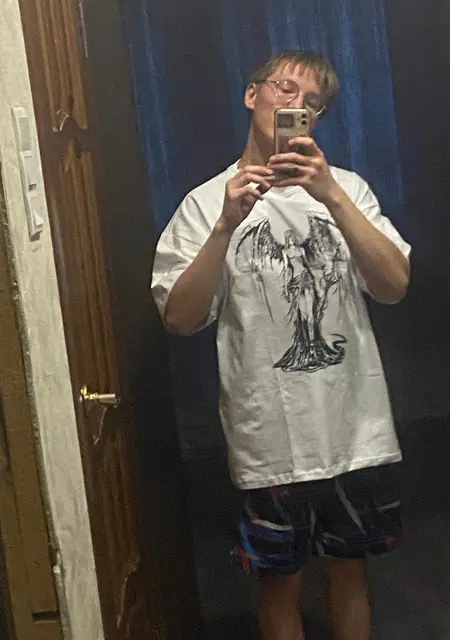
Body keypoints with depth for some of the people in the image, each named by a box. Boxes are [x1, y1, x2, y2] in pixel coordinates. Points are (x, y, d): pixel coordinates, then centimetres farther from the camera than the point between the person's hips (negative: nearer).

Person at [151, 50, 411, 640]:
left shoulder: (345, 187, 3)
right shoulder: (207, 203, -2)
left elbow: (394, 287, -10)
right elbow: (180, 318, -11)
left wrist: (332, 196, -22)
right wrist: (227, 224, -22)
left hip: (354, 429, 2)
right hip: (270, 438, -1)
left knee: (350, 569, 18)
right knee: (280, 583, 15)